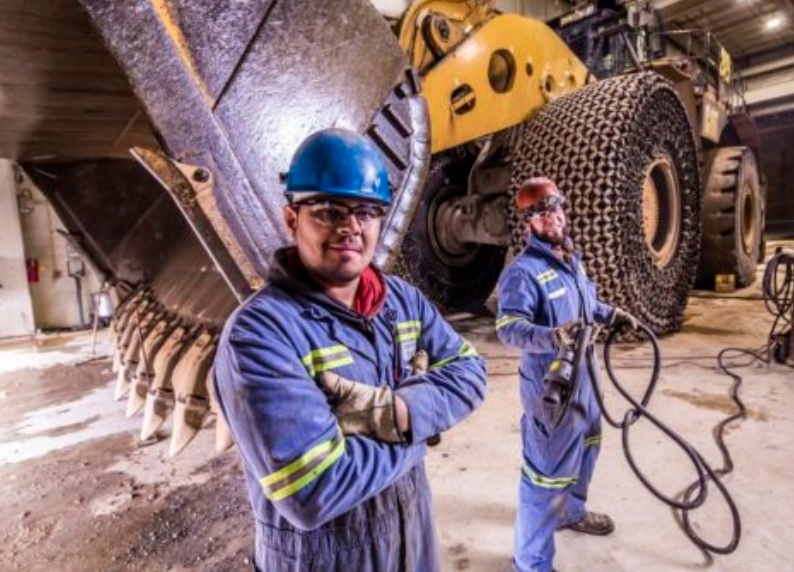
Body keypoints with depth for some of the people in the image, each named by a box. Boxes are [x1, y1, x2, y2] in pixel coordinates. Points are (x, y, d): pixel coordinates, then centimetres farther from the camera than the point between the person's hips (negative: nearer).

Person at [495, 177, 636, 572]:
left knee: (585, 448, 28)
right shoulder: (523, 271, -23)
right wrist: (553, 336, -44)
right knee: (547, 469, 0)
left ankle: (571, 511, 55)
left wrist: (611, 313, 7)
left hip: (583, 374, 10)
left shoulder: (572, 258, 8)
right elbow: (508, 327, -31)